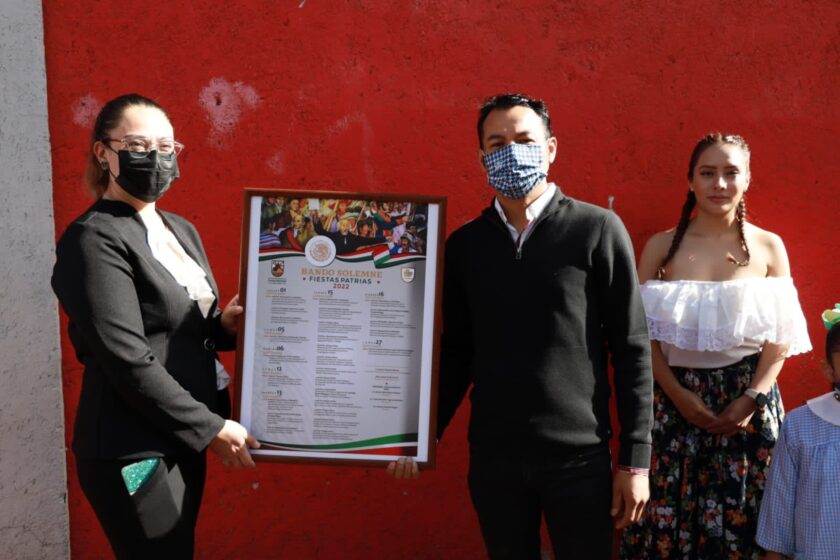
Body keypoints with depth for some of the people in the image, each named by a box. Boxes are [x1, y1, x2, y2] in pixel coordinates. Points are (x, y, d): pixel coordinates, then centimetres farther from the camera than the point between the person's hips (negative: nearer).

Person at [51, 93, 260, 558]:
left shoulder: (181, 231, 11)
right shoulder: (94, 240, -14)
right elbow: (129, 362, -20)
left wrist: (225, 325, -3)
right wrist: (210, 428, -18)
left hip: (185, 438, 8)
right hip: (133, 451, -8)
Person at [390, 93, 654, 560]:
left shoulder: (597, 230, -4)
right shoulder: (464, 244, 4)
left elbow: (632, 350, -4)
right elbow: (455, 353, 11)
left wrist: (635, 459, -7)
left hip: (580, 458, -2)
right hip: (492, 458, 3)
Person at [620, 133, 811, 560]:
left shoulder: (768, 247, 3)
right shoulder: (662, 246, 1)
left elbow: (780, 337, 1)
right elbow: (643, 334, -2)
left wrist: (752, 398, -11)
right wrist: (680, 396, -12)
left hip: (749, 400, 0)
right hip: (675, 399, 0)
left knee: (743, 521, 7)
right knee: (669, 518, 4)